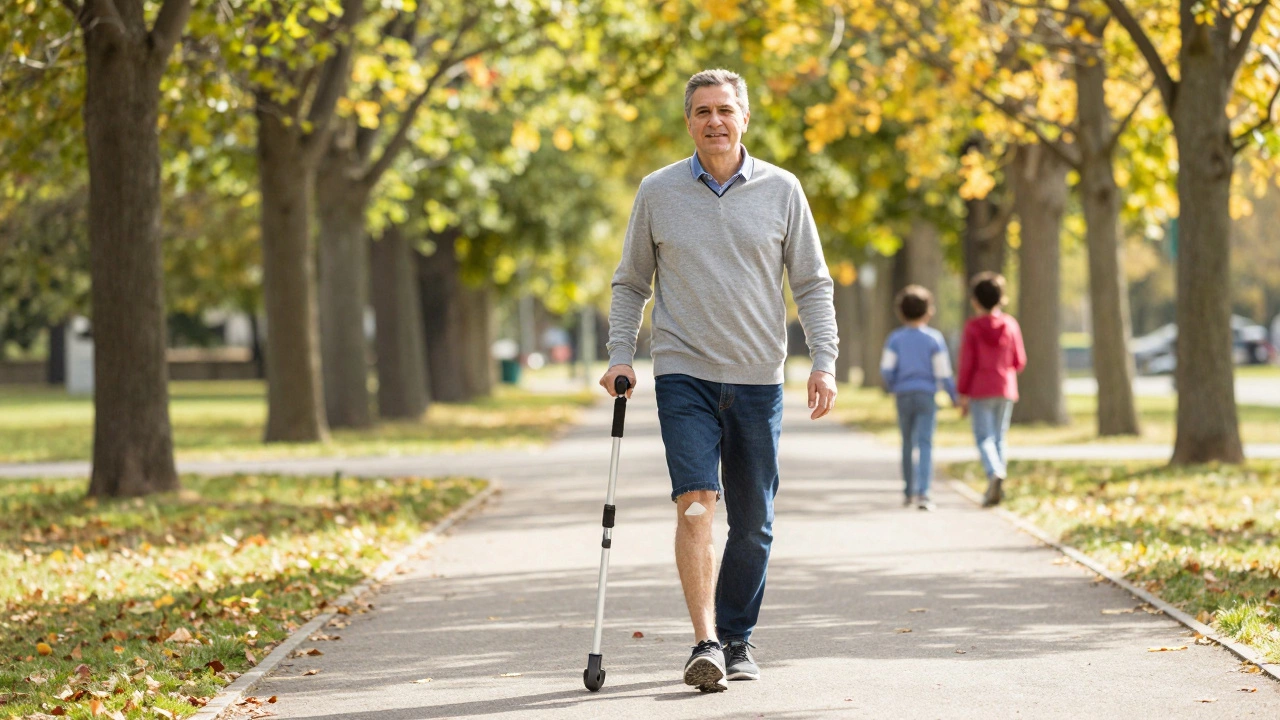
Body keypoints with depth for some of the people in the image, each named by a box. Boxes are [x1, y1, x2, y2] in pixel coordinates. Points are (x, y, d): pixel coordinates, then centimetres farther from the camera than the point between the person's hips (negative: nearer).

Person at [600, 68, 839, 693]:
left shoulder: (781, 190, 4)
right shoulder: (657, 192, 4)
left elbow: (812, 283, 6)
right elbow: (631, 283, 12)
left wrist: (824, 360, -4)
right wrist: (620, 355, 0)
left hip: (758, 380, 1)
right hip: (684, 375, -1)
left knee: (753, 523, 6)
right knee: (695, 503, -17)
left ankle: (738, 639, 22)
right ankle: (705, 644, -20)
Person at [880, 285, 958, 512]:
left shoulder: (895, 338, 0)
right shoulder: (934, 338, -4)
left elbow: (886, 368, -6)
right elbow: (943, 371, -5)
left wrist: (892, 388, 13)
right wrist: (954, 396, 7)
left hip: (903, 395, 2)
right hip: (927, 395, -2)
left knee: (908, 444, 16)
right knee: (925, 444, -8)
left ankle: (909, 493, 23)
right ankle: (923, 493, -22)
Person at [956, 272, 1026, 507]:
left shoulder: (972, 327, -9)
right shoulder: (1010, 325, -1)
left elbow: (966, 364, -9)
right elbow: (1019, 361, 4)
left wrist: (963, 394, -2)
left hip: (980, 390, -3)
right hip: (1006, 390, 3)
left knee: (984, 437, -3)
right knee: (999, 437, 12)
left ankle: (995, 473, -28)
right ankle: (995, 488, 14)